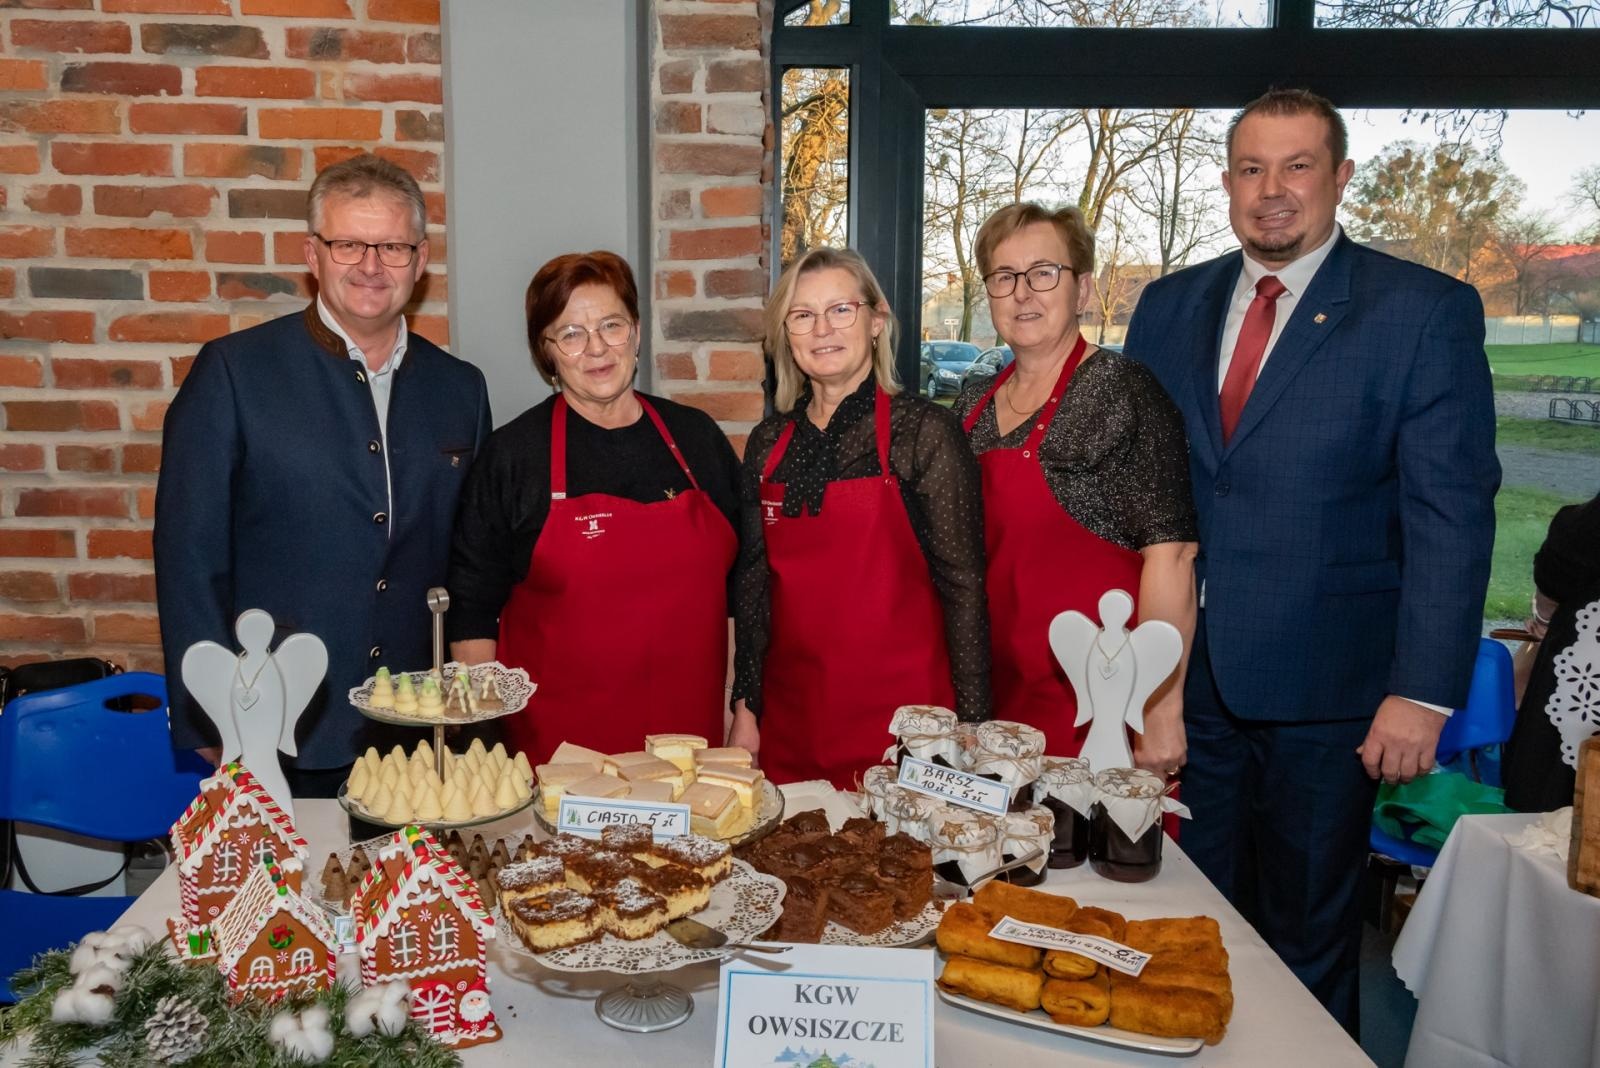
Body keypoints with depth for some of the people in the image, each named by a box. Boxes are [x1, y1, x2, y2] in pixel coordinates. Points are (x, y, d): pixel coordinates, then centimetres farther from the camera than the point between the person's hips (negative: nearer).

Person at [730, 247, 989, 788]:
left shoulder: (924, 430, -7)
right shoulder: (769, 440, 6)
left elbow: (963, 583, -8)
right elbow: (752, 581, 10)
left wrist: (972, 728, -10)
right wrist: (745, 710, 8)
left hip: (901, 720, -4)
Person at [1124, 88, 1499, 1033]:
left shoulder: (1428, 312, -6)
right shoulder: (1169, 306, 7)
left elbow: (1451, 517, -10)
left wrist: (1423, 691, -16)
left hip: (1322, 688, -3)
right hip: (1183, 676, 4)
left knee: (1308, 937, 14)